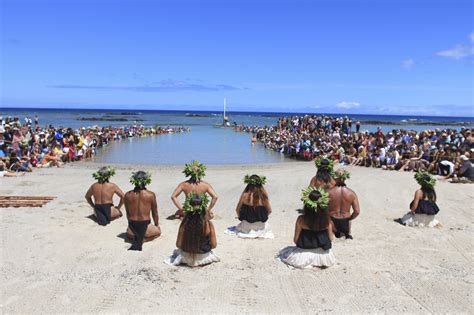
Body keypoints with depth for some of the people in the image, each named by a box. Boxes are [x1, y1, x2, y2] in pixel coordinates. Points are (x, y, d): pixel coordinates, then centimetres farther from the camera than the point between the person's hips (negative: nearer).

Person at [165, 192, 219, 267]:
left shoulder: (184, 224, -19)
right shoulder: (208, 224, -22)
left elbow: (178, 245, -13)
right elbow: (214, 245, -14)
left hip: (187, 257, 0)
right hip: (204, 257, 1)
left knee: (177, 251, 36)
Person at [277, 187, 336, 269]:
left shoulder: (301, 219, -18)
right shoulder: (327, 219, -12)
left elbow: (295, 239, -11)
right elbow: (330, 238, -3)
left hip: (304, 255, -4)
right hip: (324, 255, 4)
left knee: (284, 251, 25)